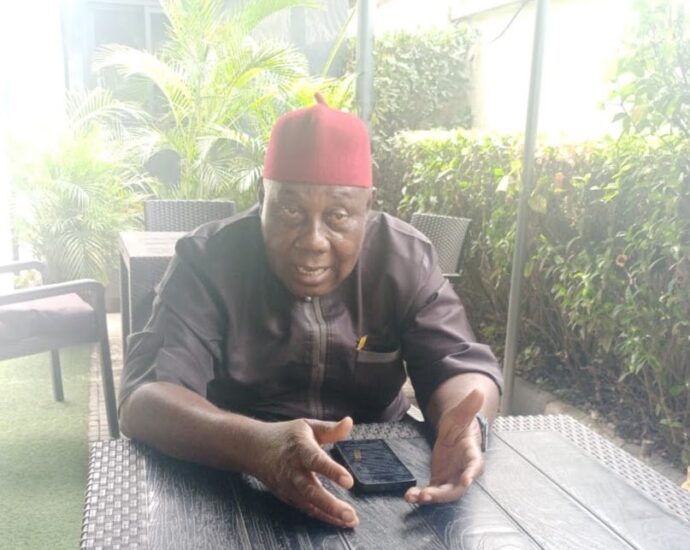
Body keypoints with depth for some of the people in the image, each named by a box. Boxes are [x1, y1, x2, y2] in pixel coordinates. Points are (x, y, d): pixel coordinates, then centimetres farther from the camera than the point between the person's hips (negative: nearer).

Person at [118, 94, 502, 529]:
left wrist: (464, 425, -35)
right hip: (237, 481, -2)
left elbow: (461, 366, -10)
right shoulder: (208, 260, -15)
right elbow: (146, 396, -23)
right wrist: (256, 443, -43)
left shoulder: (405, 259, -8)